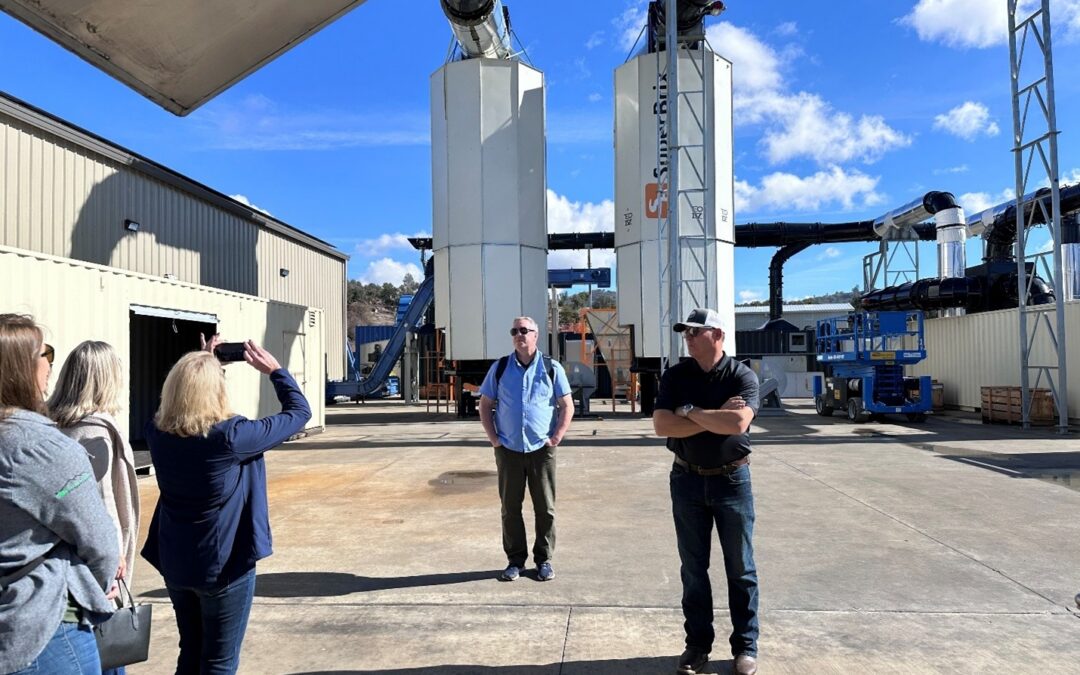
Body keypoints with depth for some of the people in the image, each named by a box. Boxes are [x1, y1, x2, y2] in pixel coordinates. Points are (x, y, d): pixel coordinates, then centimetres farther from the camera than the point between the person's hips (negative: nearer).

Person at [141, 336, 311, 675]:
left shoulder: (157, 433, -8)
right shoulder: (232, 436, -25)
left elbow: (179, 395, 17)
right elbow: (299, 412, -14)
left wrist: (198, 365, 11)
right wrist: (274, 370, -4)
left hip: (175, 564, 6)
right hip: (224, 566, -6)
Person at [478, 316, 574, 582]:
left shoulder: (552, 368, 1)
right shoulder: (499, 368, 4)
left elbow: (567, 406, 3)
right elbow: (485, 405, 8)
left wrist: (557, 437, -7)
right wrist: (493, 438, -2)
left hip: (542, 450, -1)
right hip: (508, 450, 1)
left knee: (545, 508, 6)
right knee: (510, 508, 8)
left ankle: (544, 560, 20)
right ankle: (515, 560, 21)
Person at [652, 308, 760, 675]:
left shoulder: (742, 376, -8)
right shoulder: (674, 376, -1)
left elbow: (738, 423, -26)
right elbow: (661, 425, -14)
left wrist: (690, 412, -15)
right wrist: (716, 417, -17)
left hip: (731, 479, -2)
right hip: (687, 480, 2)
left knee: (740, 568, 8)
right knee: (693, 567, 10)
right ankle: (697, 644, 23)